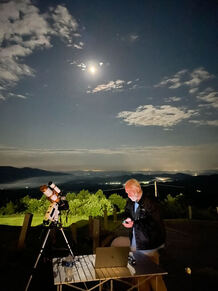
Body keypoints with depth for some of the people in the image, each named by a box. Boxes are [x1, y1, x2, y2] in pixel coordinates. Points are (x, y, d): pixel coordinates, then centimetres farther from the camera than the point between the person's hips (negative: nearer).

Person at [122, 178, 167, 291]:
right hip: (135, 245, 7)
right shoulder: (130, 203, 3)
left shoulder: (149, 203, -20)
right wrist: (127, 220, -5)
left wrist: (134, 223, -26)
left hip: (148, 245, -6)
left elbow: (154, 223, -24)